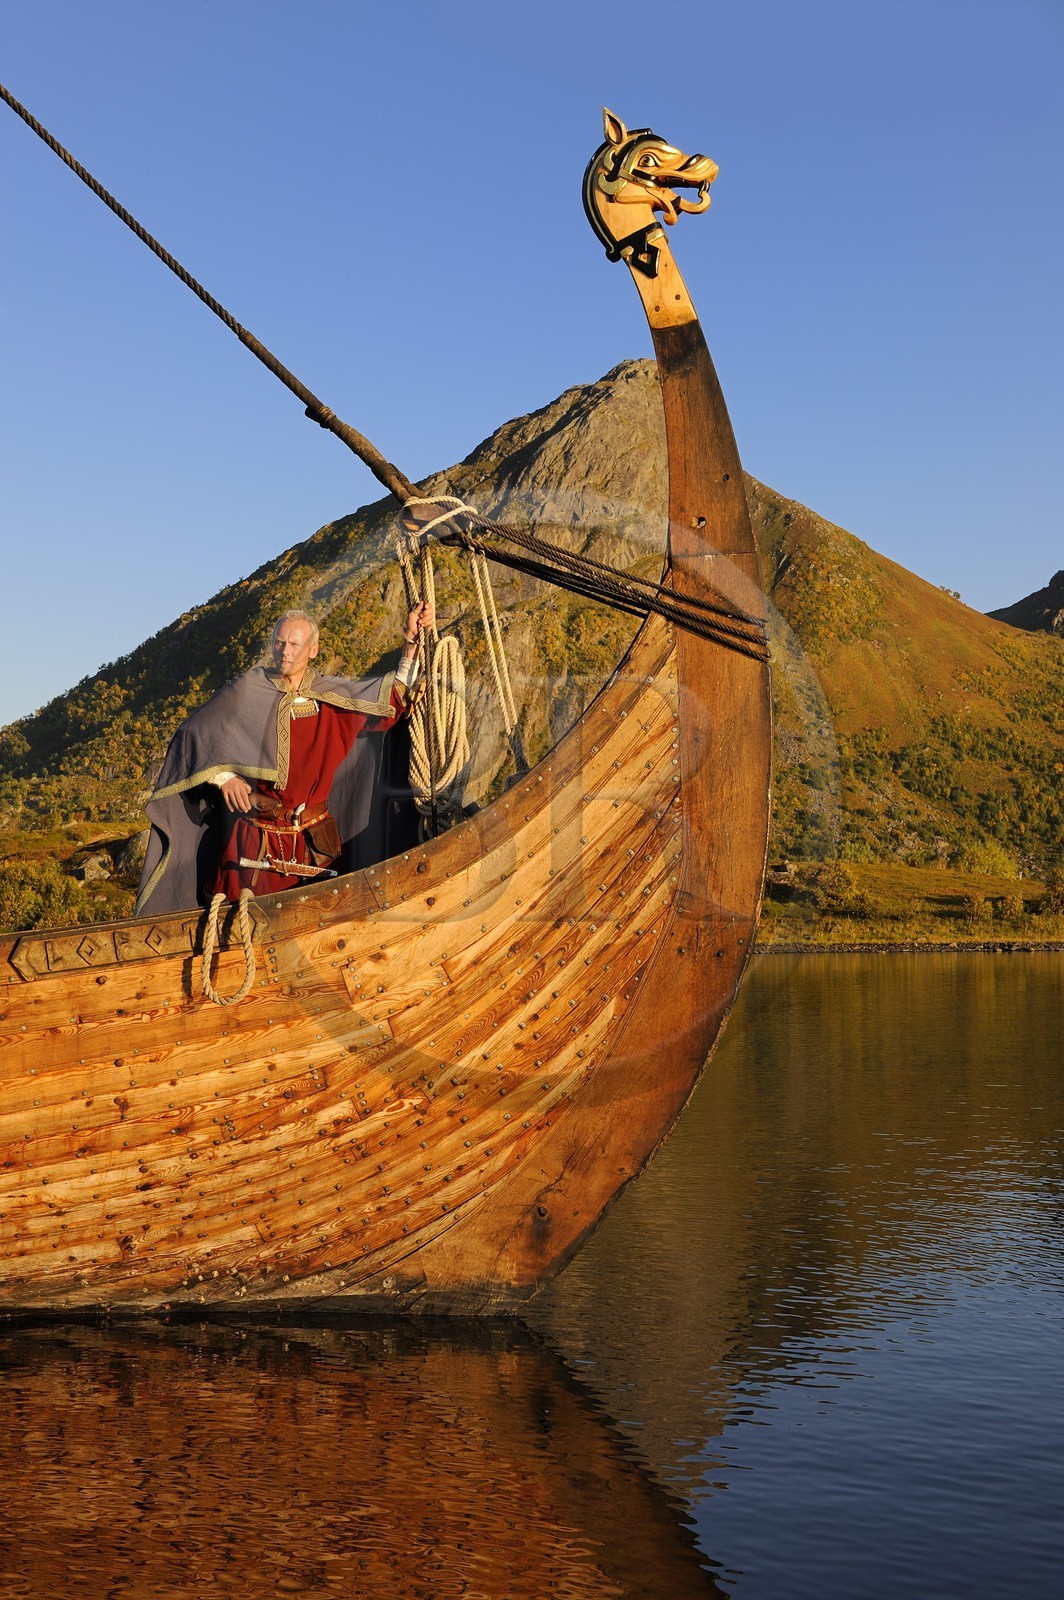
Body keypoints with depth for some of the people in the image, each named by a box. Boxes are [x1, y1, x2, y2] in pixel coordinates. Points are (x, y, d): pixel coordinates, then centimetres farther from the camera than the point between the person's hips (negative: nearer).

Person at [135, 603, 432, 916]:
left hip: (315, 842, 3)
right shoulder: (246, 692, -3)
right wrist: (222, 775, -11)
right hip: (256, 840, -3)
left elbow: (393, 695, 15)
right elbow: (194, 732, 2)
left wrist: (412, 641, 7)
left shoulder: (333, 696, 5)